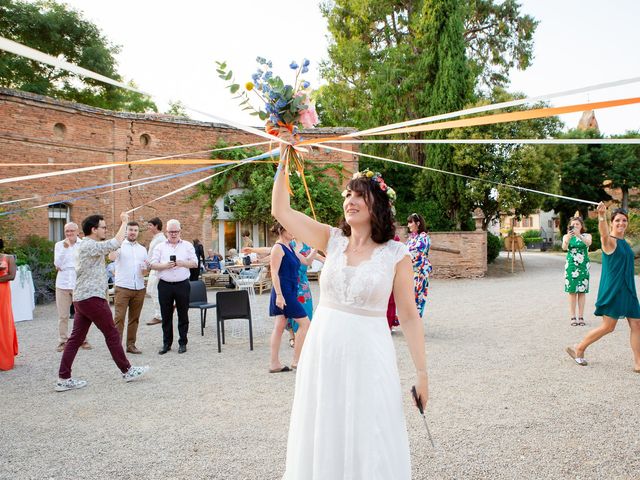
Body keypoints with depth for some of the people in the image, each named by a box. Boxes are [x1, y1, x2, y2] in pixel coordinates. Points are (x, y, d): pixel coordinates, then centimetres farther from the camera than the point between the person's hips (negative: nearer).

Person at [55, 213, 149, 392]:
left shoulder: (85, 245, 18)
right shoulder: (90, 245, -15)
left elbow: (109, 247, 19)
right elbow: (115, 243, -23)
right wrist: (124, 222, -11)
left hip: (81, 298, 10)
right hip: (92, 298, -10)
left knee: (76, 338, 7)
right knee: (112, 334, 1)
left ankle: (63, 379, 7)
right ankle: (127, 371, 11)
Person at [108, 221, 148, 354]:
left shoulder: (142, 249, 16)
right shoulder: (120, 245, 0)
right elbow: (111, 257, -22)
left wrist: (145, 268, -3)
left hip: (139, 288, 5)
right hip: (122, 288, -5)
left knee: (134, 318, 9)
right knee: (119, 318, -7)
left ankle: (131, 345, 17)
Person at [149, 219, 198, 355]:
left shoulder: (188, 246, 8)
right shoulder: (160, 247, 9)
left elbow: (195, 263, 3)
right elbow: (153, 265, 2)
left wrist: (182, 263, -14)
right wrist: (165, 265, -16)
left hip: (182, 284, -1)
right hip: (165, 285, 1)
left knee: (183, 315, 5)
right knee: (166, 316, 7)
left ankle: (183, 343, 14)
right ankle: (166, 343, 17)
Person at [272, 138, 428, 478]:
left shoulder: (396, 255, -5)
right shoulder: (332, 241, 3)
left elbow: (409, 316, -3)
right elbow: (281, 211, 0)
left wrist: (421, 372, -3)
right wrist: (284, 158, -3)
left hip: (366, 354, -3)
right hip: (323, 349, 3)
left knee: (368, 441, 7)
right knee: (323, 436, 14)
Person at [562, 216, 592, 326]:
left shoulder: (586, 236, 3)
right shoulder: (566, 236, 4)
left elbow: (588, 243, -21)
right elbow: (564, 247, -16)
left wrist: (578, 235, -38)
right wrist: (568, 238, -36)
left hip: (583, 266, 0)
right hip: (571, 266, 0)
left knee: (582, 292, 2)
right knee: (572, 292, -1)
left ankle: (581, 317, 7)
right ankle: (573, 317, 3)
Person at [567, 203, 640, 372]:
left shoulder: (624, 243, 13)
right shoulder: (610, 241, -12)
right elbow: (604, 234, -37)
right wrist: (602, 216, -58)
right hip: (612, 290, -8)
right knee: (608, 327, -2)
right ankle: (579, 349, 14)